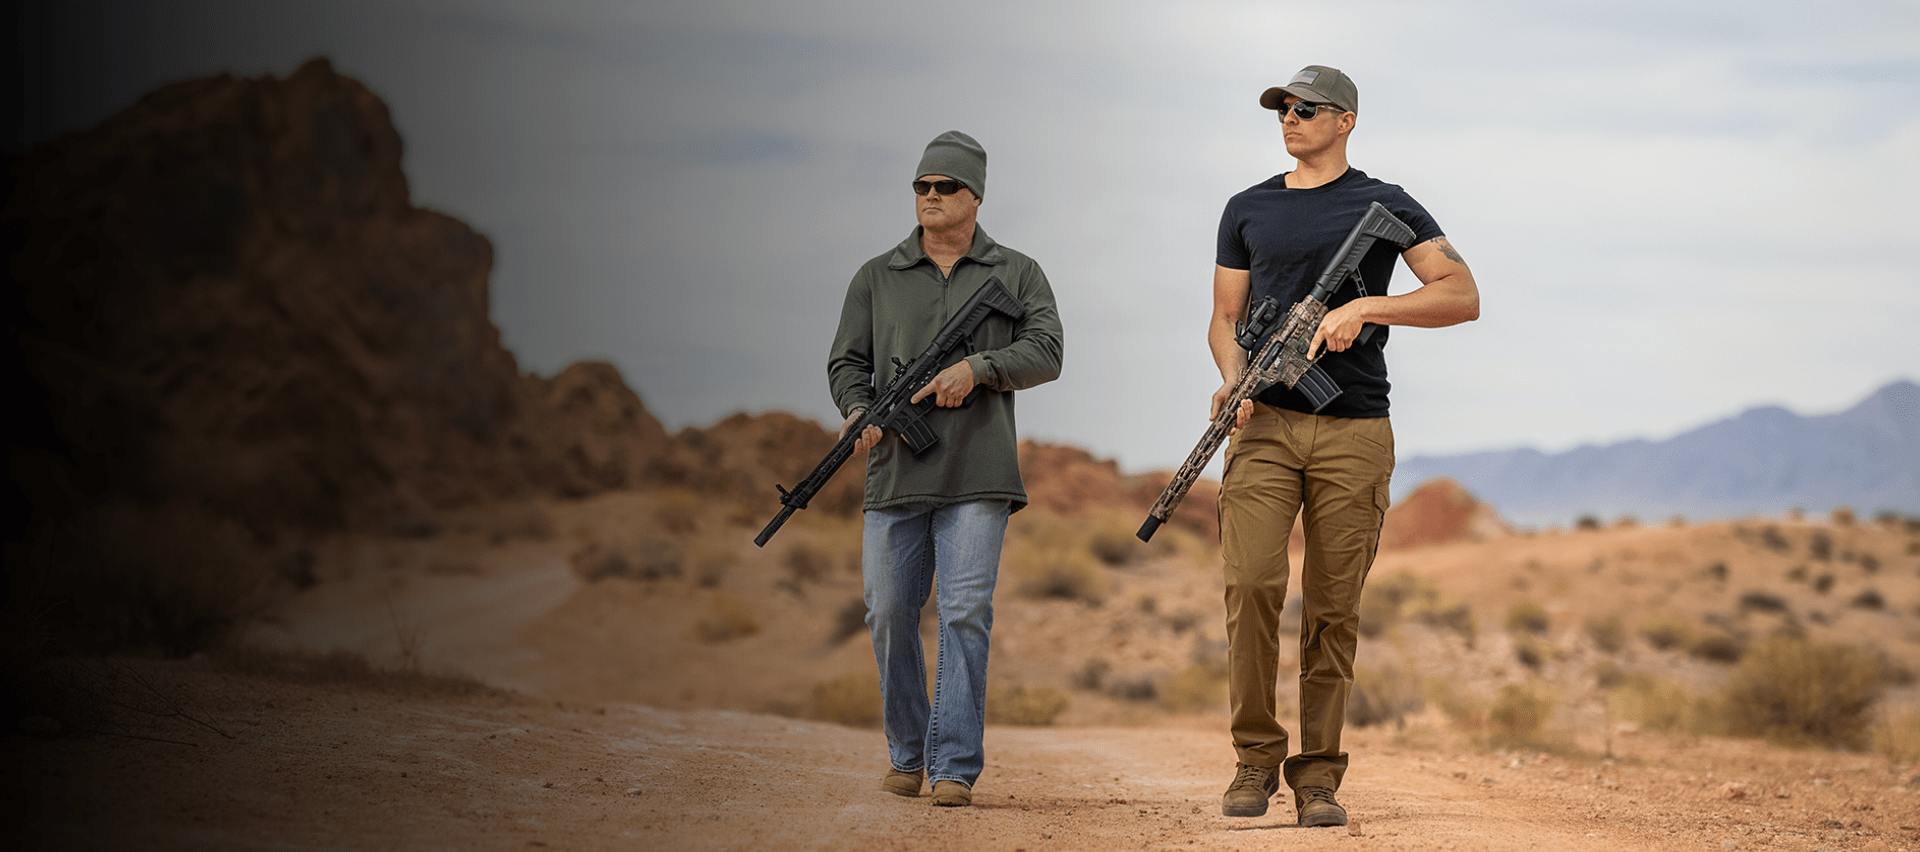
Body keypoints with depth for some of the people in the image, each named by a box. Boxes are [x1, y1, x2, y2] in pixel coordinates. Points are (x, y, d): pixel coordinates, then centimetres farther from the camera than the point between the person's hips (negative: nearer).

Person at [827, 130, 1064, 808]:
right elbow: (847, 360, 10)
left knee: (966, 614, -11)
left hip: (976, 475, -2)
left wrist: (978, 367, -16)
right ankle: (907, 754, 23)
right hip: (894, 474, 2)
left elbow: (1045, 353, -1)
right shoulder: (877, 278, 14)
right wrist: (859, 410, -11)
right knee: (890, 617, 5)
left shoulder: (1017, 274, 11)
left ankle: (955, 767, -10)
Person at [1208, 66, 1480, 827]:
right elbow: (1226, 318, 18)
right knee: (1251, 585, -14)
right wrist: (1233, 378, -4)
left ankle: (1318, 776, 6)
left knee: (1333, 608, -1)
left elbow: (1463, 295, -1)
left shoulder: (1384, 207, 7)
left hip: (1353, 430, -1)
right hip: (1265, 426, 2)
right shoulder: (1248, 210, 17)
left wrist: (1365, 307, -14)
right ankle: (1256, 756, -1)